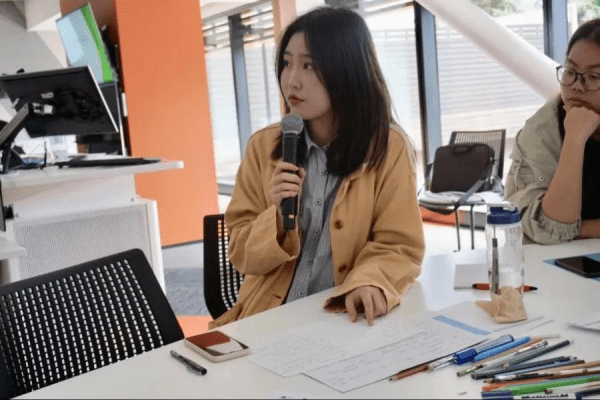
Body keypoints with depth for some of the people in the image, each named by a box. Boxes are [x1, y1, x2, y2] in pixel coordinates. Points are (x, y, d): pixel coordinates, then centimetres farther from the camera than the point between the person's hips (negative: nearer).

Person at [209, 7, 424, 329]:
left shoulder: (389, 148, -6)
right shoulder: (263, 146, 0)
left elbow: (399, 246, -4)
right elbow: (242, 254, 3)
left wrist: (369, 283, -24)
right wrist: (278, 219, -16)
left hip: (349, 318, 0)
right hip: (270, 318, 1)